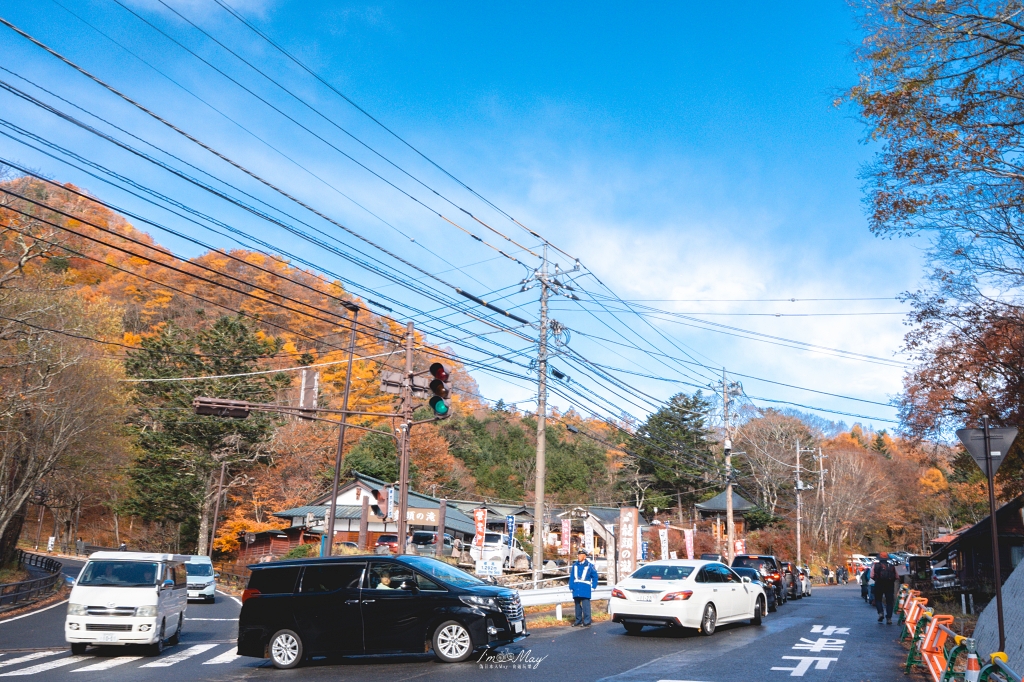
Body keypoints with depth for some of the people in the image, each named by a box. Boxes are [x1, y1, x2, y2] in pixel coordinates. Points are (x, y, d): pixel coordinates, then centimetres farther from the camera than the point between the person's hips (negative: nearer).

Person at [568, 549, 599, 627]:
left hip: (585, 590, -5)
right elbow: (571, 577, 12)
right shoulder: (574, 566, 9)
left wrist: (593, 587, 0)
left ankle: (587, 622, -3)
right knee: (577, 605, 12)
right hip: (576, 590, 5)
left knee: (585, 606, -8)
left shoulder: (589, 566, -3)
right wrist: (571, 587, 5)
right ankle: (578, 621, 21)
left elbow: (595, 577, 4)